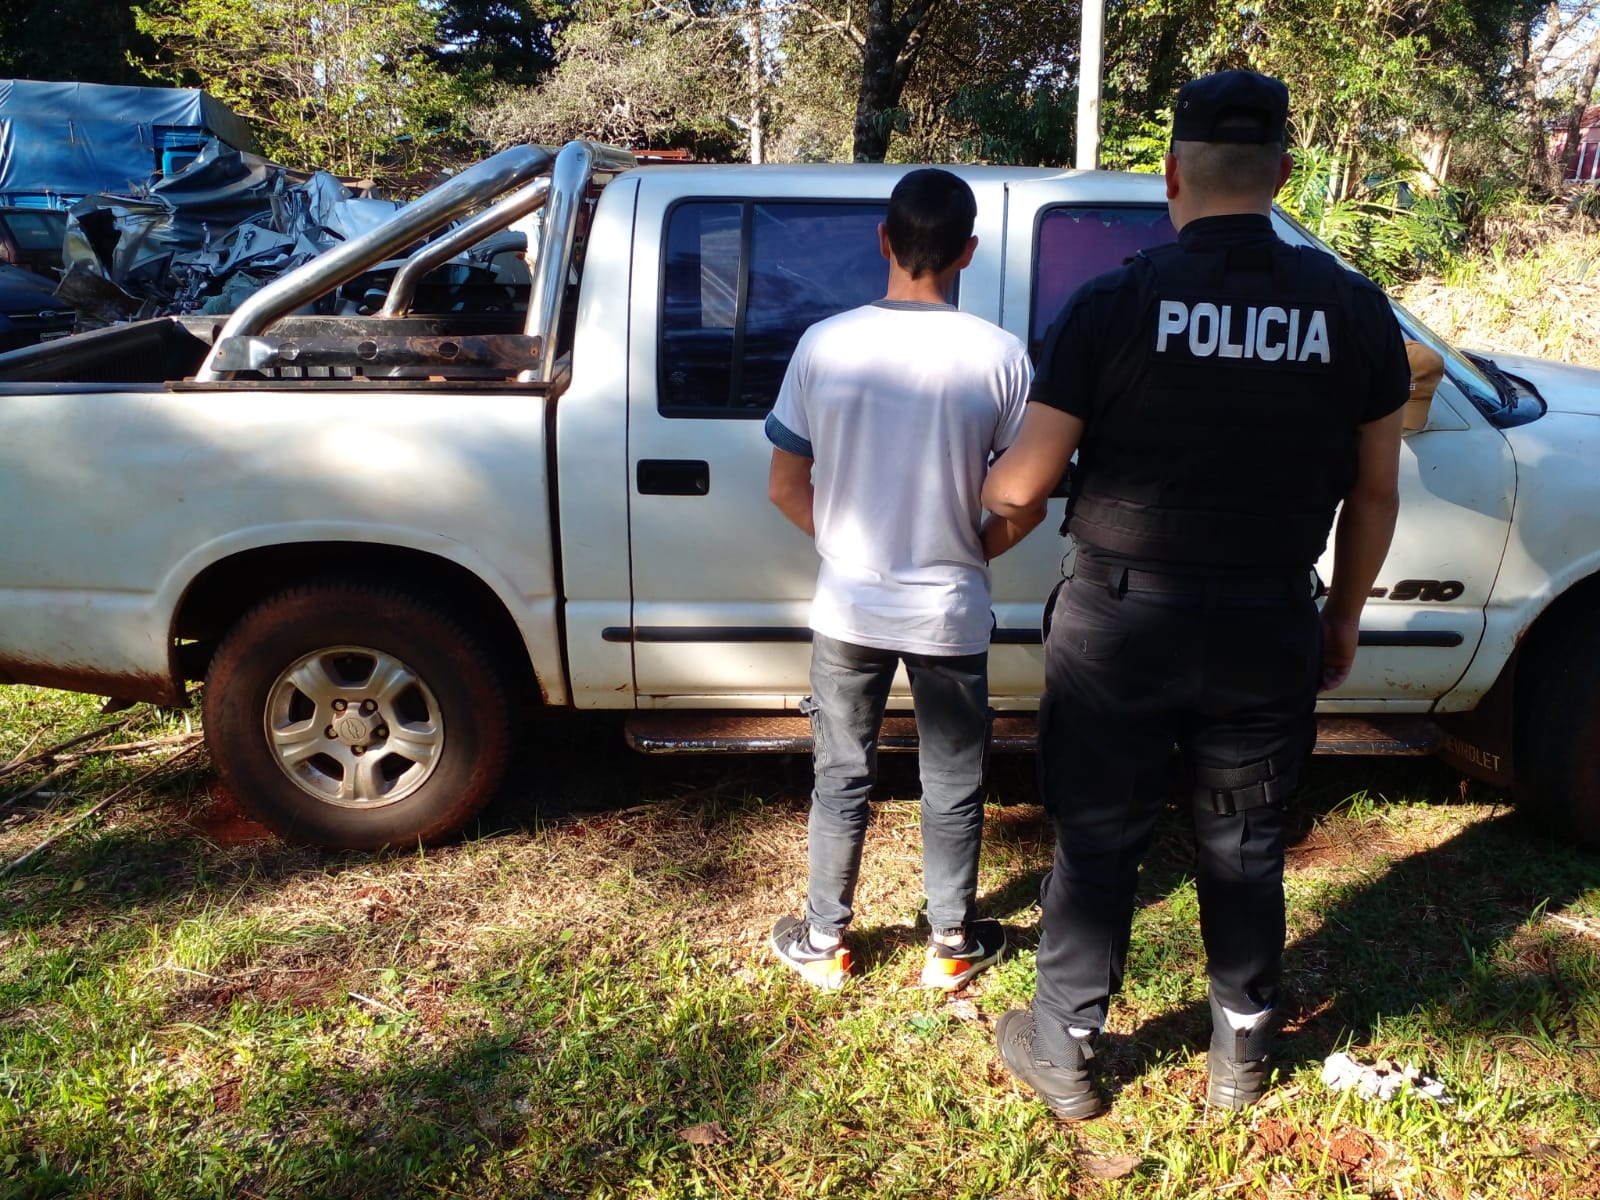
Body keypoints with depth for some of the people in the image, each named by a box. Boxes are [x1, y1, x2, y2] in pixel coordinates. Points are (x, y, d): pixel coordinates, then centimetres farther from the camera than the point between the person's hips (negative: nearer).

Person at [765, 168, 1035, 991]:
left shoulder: (825, 344, -9)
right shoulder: (998, 356, -12)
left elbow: (786, 486, -4)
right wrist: (971, 551, 10)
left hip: (848, 609, 1)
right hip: (952, 613, -1)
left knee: (841, 779, 17)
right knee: (953, 789, 17)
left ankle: (824, 943, 31)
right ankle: (952, 946, 33)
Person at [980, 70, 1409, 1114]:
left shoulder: (1113, 304, -13)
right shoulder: (1356, 311, -3)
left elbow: (1023, 487, -11)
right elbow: (1375, 492, 4)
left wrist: (976, 497, 12)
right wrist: (1344, 616, 18)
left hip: (1122, 627, -2)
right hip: (1268, 634, 3)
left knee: (1097, 845, 12)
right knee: (1246, 851, 19)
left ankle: (1064, 1057, 28)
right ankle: (1242, 1056, 37)